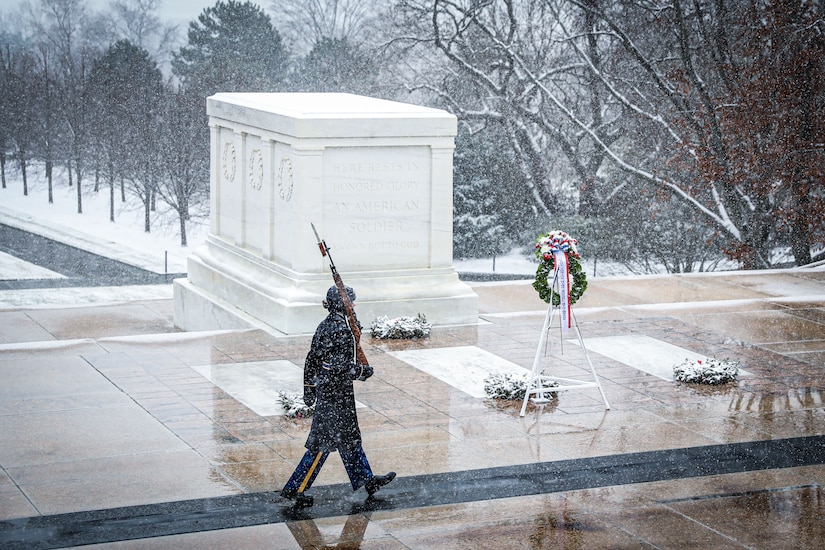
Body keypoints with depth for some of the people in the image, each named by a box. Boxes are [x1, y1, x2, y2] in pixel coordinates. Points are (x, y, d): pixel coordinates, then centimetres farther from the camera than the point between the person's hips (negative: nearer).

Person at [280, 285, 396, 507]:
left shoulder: (325, 325, 7)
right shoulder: (340, 330, -21)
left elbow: (312, 358, 12)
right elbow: (338, 366, -25)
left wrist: (309, 388, 18)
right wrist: (362, 372, -10)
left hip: (325, 388, 10)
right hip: (335, 393, -10)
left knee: (349, 436, 19)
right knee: (323, 441, -3)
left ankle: (366, 480, 32)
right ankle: (295, 488, 1)